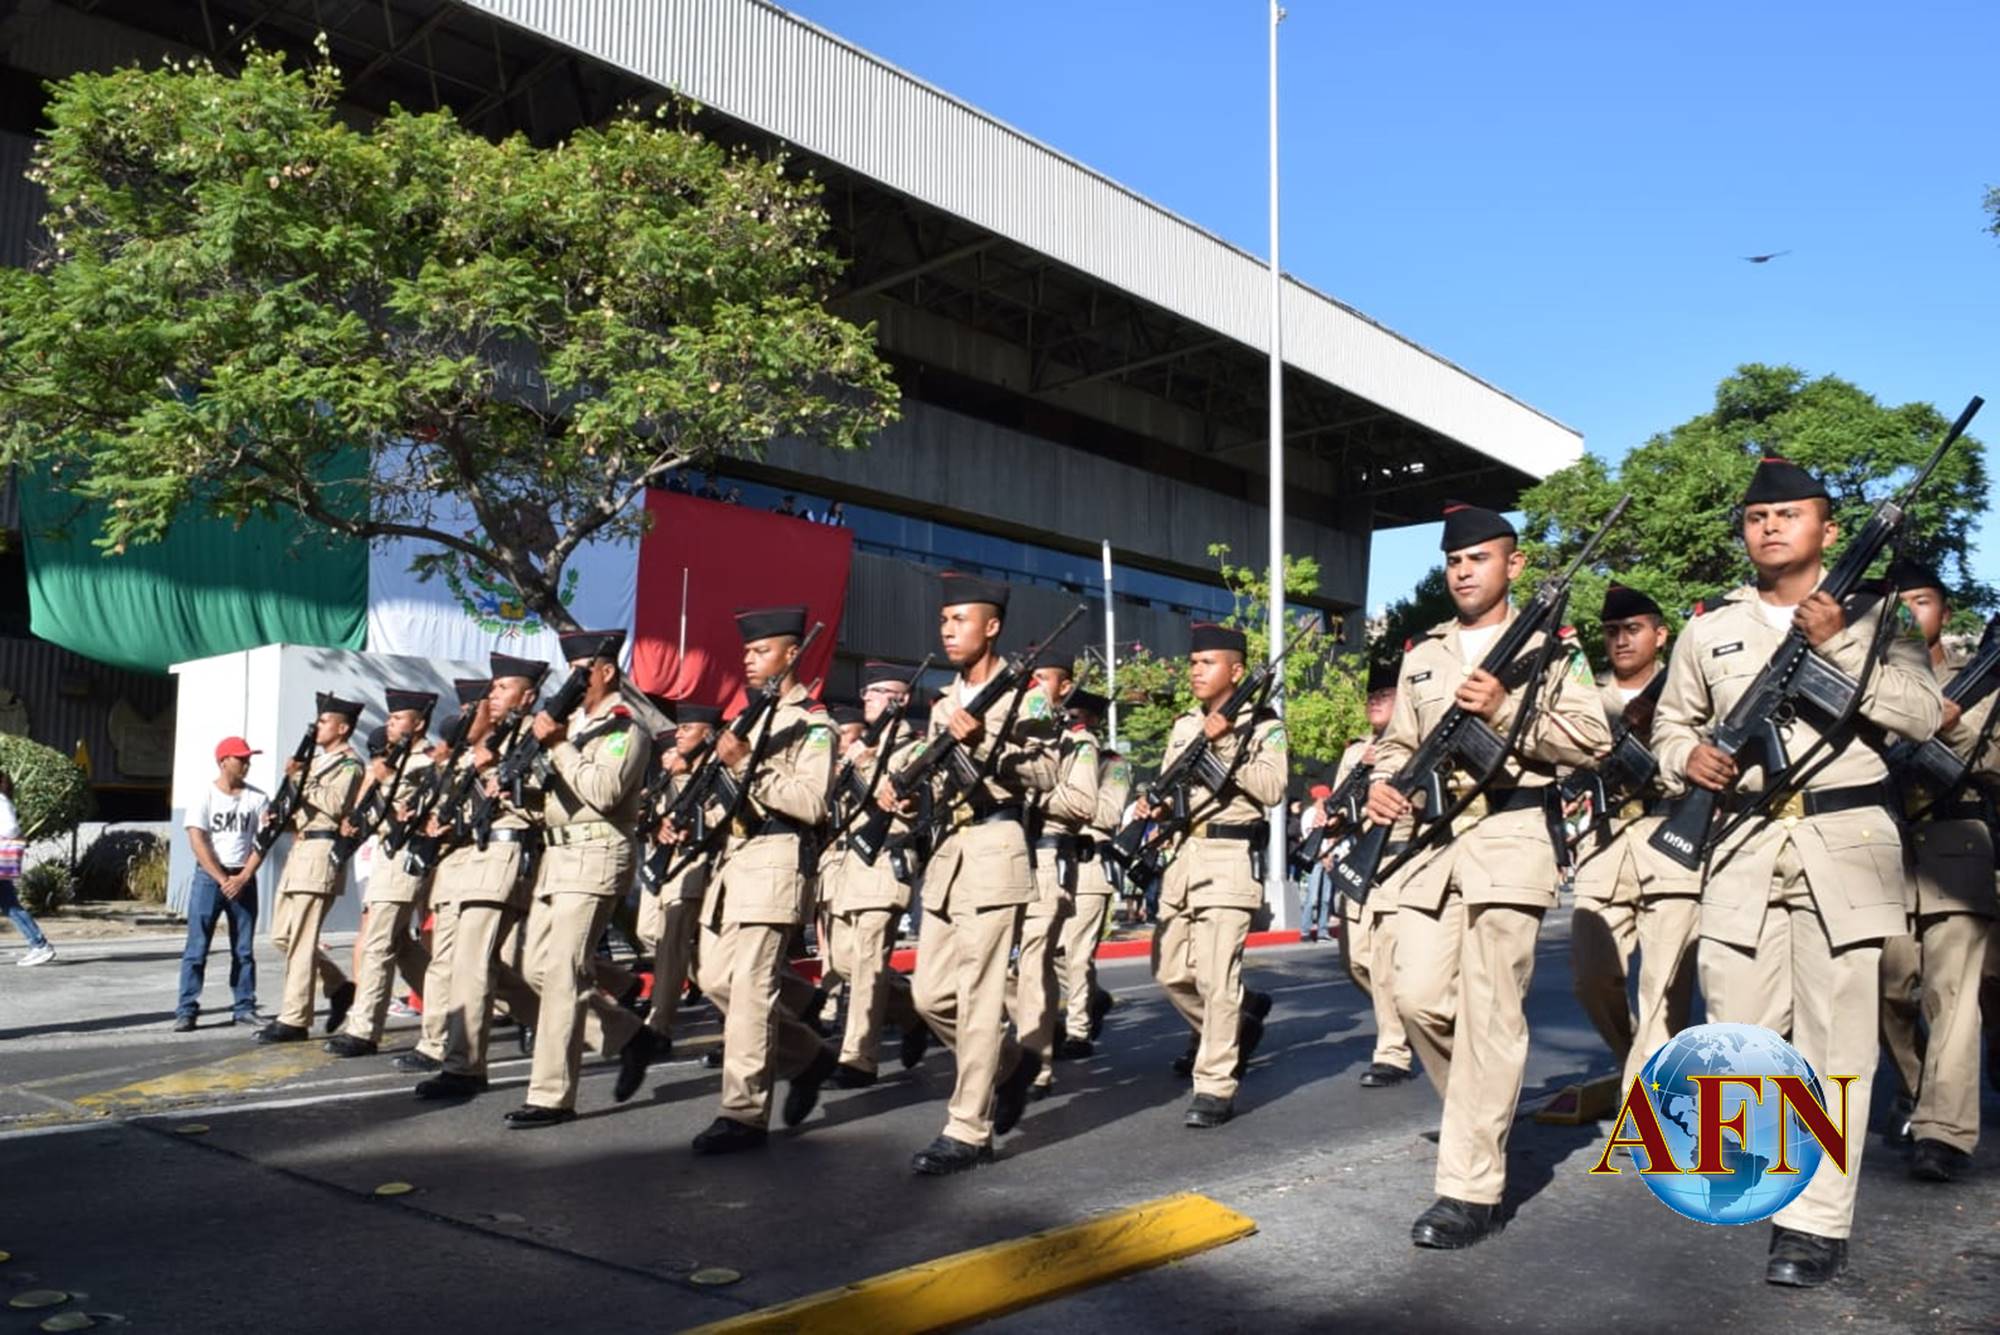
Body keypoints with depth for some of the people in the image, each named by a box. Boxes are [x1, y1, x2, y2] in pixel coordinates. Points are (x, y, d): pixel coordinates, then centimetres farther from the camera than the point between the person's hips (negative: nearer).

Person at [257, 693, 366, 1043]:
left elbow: (334, 805, -20)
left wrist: (300, 778, -14)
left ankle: (294, 1020, -4)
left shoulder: (349, 764, -5)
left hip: (322, 852, -10)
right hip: (300, 848, 10)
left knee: (300, 940, -9)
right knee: (283, 935, 12)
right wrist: (280, 816, 5)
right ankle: (339, 986, 24)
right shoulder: (316, 761, 22)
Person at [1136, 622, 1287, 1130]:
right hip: (1180, 855, 7)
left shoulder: (1265, 726, -2)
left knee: (1216, 977, -11)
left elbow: (1272, 789, -15)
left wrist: (1223, 745, -20)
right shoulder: (1184, 726, 17)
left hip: (1230, 858, -7)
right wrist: (1155, 808, -3)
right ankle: (1236, 1024, 35)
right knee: (1170, 971, 11)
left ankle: (1215, 1088, -3)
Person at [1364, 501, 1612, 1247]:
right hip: (1428, 841, 5)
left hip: (1508, 840, -5)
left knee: (1490, 1015, -6)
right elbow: (1398, 743, 21)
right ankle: (1483, 1114, 27)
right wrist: (1382, 787, -1)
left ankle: (1473, 1191, -1)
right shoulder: (1421, 658, 19)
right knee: (1418, 997, 0)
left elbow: (1594, 739, -4)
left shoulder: (1550, 647, 5)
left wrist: (1505, 710, -16)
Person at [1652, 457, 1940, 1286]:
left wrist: (1838, 642, -12)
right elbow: (1670, 721, 20)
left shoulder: (1873, 612, 7)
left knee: (1834, 1038, -4)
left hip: (1846, 839, -2)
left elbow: (1923, 715, -4)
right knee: (1737, 1030, 3)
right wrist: (1687, 757, -2)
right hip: (1745, 844, 3)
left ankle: (1817, 1224, 3)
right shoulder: (1709, 629, 13)